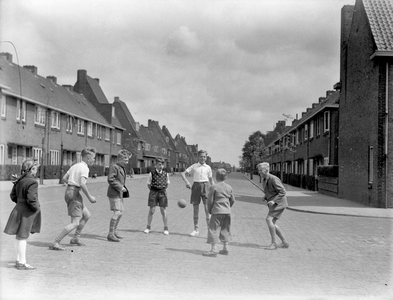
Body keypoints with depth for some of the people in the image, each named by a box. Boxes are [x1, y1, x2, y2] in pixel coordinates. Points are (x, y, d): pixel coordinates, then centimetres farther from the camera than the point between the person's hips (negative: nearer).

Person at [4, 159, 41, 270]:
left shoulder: (19, 180, 6)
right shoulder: (32, 182, -21)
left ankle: (19, 260, 29)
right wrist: (37, 208, -10)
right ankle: (22, 263, 8)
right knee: (23, 237, -1)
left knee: (20, 237, 17)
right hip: (26, 212, -9)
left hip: (18, 209, 9)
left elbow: (13, 196, 13)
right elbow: (31, 199, -26)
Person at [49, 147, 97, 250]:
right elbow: (82, 184, -23)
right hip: (74, 194, -10)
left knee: (87, 215, 18)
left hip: (68, 191, 10)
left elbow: (64, 178, 20)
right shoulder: (84, 168, -11)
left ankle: (76, 238, 24)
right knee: (75, 223, -10)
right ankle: (55, 243, -11)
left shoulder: (75, 165, 16)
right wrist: (89, 196, -15)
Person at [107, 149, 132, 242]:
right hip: (114, 193, -10)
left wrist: (124, 187, 10)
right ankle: (111, 234, -12)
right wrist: (120, 187, -19)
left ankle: (114, 232, 29)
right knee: (117, 212, -15)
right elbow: (110, 179, -20)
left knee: (120, 213, 16)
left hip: (119, 193, 10)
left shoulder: (123, 168, 18)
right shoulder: (114, 167, -12)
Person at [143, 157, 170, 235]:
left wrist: (163, 190, 11)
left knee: (163, 211, 1)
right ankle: (148, 227, 14)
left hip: (162, 193, 1)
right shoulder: (152, 174, -3)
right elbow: (148, 184, 7)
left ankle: (166, 228, 10)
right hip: (153, 193, -1)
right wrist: (153, 191, 7)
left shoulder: (166, 174, 2)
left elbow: (167, 183, 16)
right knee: (151, 210, 0)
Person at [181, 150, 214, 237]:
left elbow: (211, 180, 15)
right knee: (195, 208, 6)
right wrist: (187, 182, -11)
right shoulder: (194, 166, 6)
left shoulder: (208, 167, 9)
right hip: (196, 185, 1)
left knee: (207, 208, -9)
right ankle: (196, 229, 17)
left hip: (205, 186, -1)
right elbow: (183, 173, 5)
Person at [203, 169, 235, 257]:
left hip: (217, 211, -6)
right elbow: (232, 200, 11)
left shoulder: (213, 187, -10)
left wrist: (210, 210, 7)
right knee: (225, 230, 16)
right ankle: (225, 248, 21)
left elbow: (210, 200, -8)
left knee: (214, 230, -2)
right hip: (227, 212, 6)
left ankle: (214, 250, -6)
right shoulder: (229, 187, 6)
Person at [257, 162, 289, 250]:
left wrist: (274, 201, -28)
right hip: (274, 204, 10)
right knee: (272, 223, 6)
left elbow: (283, 192, -19)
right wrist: (265, 198, 5)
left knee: (269, 219, -20)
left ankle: (273, 243, -15)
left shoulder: (273, 179, -18)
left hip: (279, 203, -10)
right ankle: (284, 243, 14)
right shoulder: (264, 180, 10)